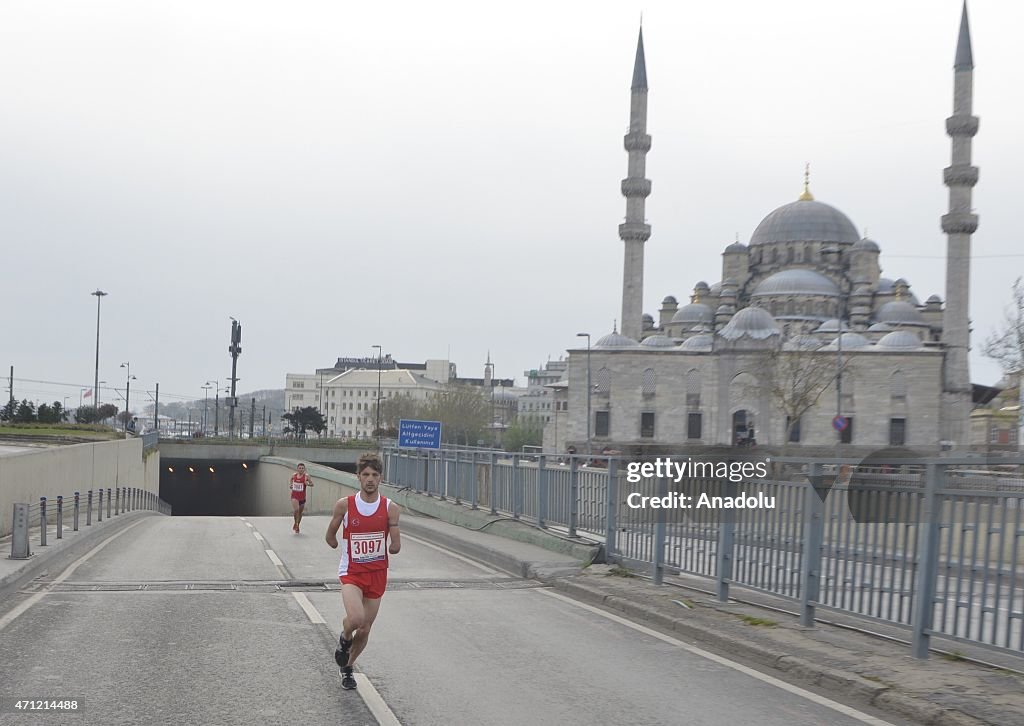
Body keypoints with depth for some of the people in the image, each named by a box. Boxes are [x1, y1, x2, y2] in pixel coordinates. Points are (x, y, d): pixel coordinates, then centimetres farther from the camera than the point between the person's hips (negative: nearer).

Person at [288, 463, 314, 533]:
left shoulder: (306, 476, -7)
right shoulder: (294, 475, 1)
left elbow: (312, 484, -4)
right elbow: (291, 480, 22)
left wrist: (308, 484, -24)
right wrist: (290, 485, 4)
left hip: (302, 496, 0)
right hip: (294, 496, 0)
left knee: (300, 512, 13)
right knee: (296, 510, -20)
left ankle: (297, 526, 33)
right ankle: (295, 523, 1)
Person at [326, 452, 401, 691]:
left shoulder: (390, 508, -5)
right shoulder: (344, 505, -8)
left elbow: (396, 546, 1)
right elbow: (330, 537, 7)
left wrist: (390, 548, -10)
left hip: (377, 573, 2)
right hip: (351, 572, -2)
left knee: (364, 630, 10)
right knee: (356, 618, -27)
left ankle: (347, 668, 36)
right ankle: (344, 639, 9)